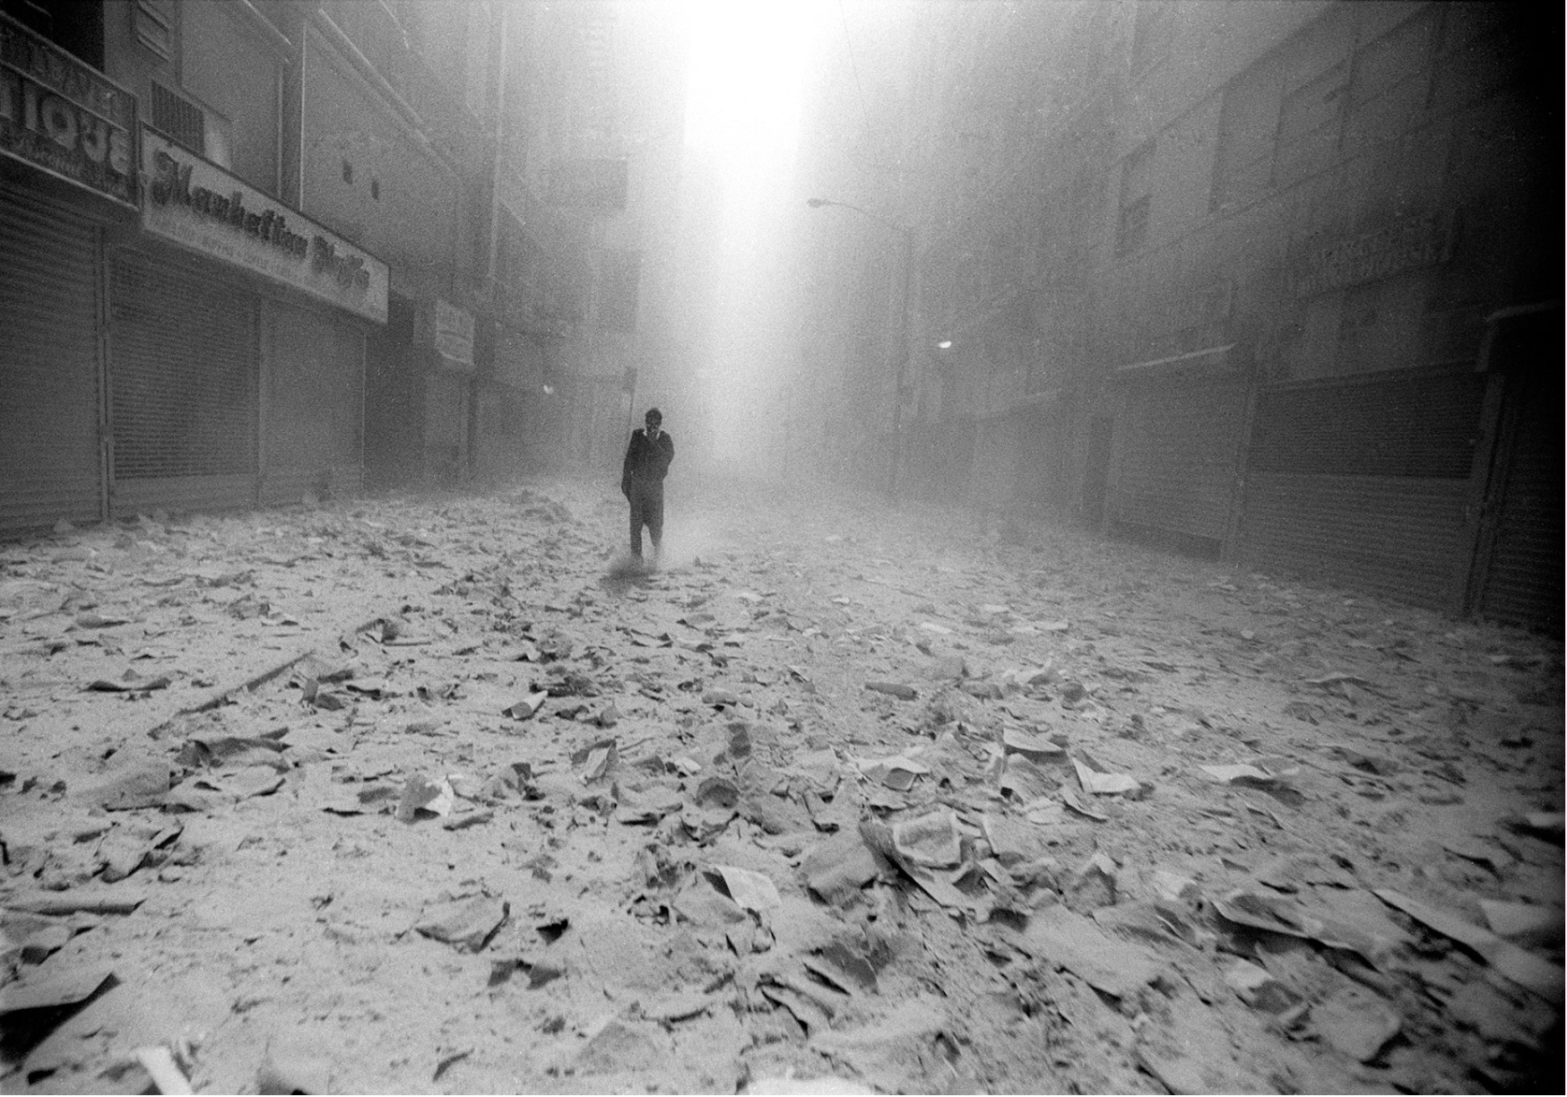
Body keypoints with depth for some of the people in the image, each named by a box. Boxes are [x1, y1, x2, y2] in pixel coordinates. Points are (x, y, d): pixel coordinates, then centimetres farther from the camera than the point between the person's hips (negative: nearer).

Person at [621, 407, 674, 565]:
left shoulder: (665, 439, 1)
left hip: (656, 485, -1)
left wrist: (655, 443, -19)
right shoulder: (637, 436, 5)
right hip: (637, 483, 1)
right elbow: (629, 459, 10)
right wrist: (625, 481, 7)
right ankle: (636, 553, 6)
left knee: (655, 520, -1)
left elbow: (668, 458, -13)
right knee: (636, 518, -1)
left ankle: (657, 546, 26)